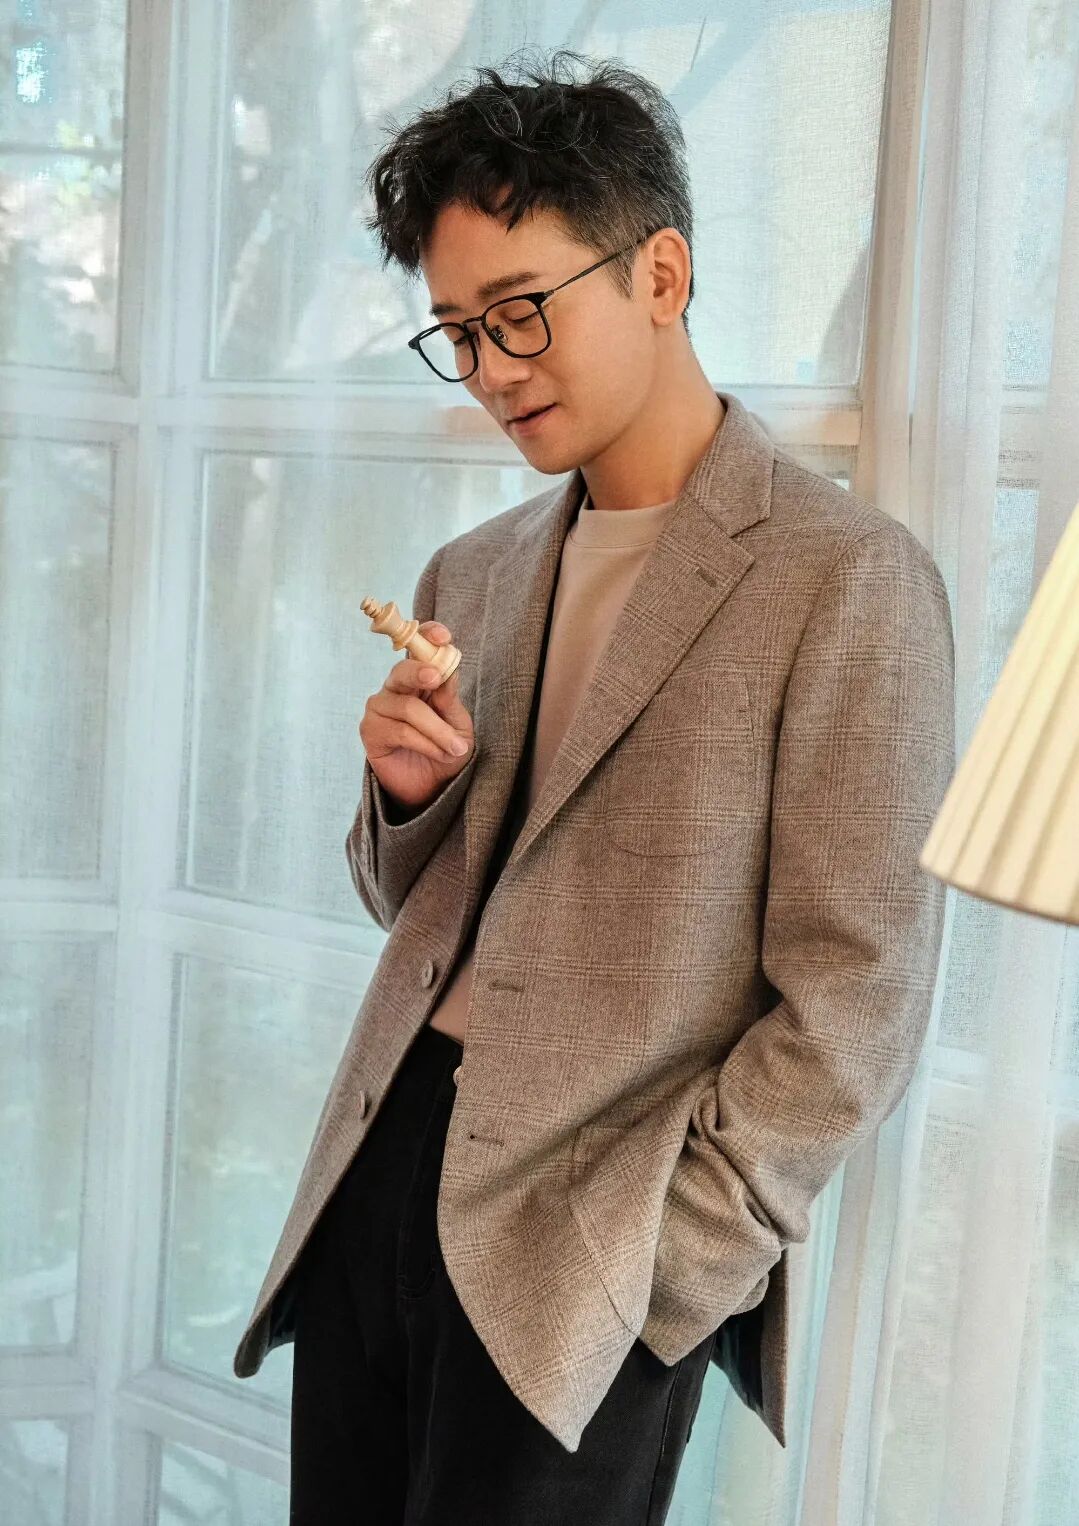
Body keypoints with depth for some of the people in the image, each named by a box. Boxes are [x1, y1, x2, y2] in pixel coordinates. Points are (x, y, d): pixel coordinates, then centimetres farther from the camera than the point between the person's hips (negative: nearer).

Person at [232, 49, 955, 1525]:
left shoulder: (848, 581, -10)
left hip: (585, 1250, -5)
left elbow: (856, 1002, -11)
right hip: (378, 1172, 6)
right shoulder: (470, 576, 10)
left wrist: (659, 1272, -14)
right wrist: (408, 794, -3)